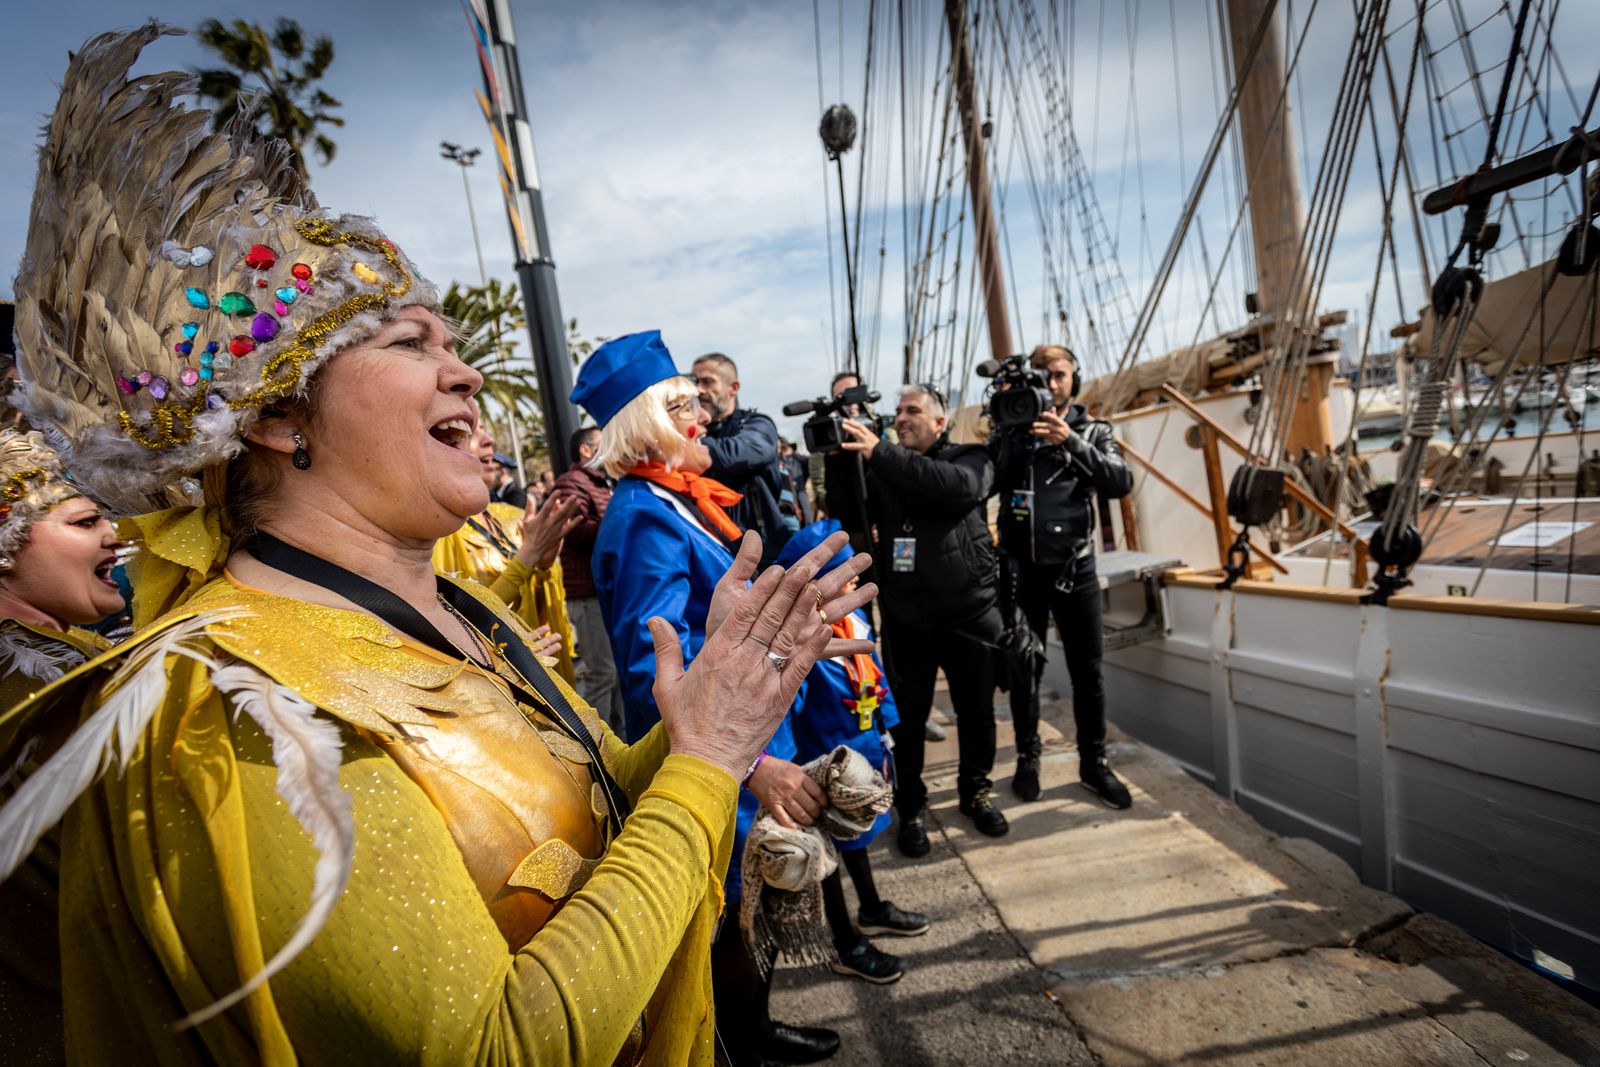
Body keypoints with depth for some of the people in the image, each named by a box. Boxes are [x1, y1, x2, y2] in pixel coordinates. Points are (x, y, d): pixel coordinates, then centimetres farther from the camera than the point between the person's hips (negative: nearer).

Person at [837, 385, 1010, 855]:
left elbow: (958, 486, -22)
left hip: (970, 613, -1)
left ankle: (976, 790, 35)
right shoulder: (882, 471, 9)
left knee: (976, 710, 12)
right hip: (905, 618, 1)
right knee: (907, 715, 6)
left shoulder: (970, 458, 2)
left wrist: (879, 452, -26)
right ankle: (910, 808, 25)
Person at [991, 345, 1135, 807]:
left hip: (1075, 569, 1)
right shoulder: (1010, 428, 4)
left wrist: (1070, 441, -23)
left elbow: (1121, 483, -12)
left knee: (1087, 672, 8)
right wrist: (1009, 429, -19)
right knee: (1024, 669, 9)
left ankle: (1094, 764, 24)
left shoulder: (1093, 431, 6)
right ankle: (1027, 759, 26)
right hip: (1021, 570, 0)